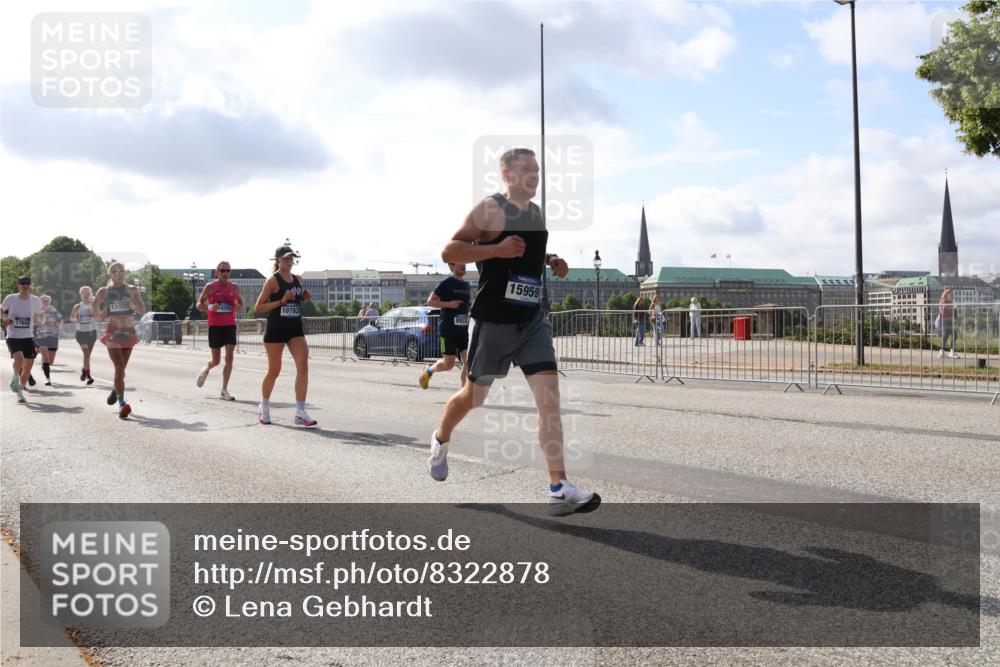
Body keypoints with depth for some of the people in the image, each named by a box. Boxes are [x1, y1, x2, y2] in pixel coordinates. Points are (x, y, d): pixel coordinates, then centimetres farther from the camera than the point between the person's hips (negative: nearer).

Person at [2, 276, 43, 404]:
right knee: (19, 358, -29)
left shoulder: (36, 301, 1)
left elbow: (39, 318, 15)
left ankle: (20, 392, 24)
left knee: (28, 367, 4)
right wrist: (6, 319, -7)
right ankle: (15, 377, 1)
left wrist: (38, 319, -9)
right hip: (13, 337, -3)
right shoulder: (10, 299, -5)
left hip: (28, 337, 3)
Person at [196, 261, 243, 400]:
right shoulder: (210, 287, -3)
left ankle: (224, 391, -4)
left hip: (230, 326, 2)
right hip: (215, 326, -2)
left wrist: (239, 306, -7)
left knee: (229, 357, -10)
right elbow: (199, 305, 1)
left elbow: (240, 305, 17)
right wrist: (209, 307, -20)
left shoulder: (234, 287, 6)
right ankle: (205, 370, 41)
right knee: (216, 360, 4)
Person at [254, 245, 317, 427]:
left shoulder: (298, 280, 10)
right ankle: (264, 408, 28)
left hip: (295, 329, 5)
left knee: (303, 366, -12)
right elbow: (258, 308, -10)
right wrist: (281, 301, -20)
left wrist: (305, 297, 4)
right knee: (274, 371, 5)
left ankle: (300, 413, -11)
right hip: (275, 330, -4)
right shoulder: (272, 281, -7)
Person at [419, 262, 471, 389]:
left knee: (468, 361, -6)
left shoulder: (466, 285, 14)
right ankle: (428, 371, 30)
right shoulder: (446, 283, -7)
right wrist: (449, 304, -19)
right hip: (448, 329, -6)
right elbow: (430, 301, -8)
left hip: (463, 329, 6)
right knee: (448, 364, 1)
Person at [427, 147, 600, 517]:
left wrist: (551, 261, 10)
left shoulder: (536, 212, 13)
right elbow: (449, 251, -14)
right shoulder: (490, 208, -9)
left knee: (549, 395, -9)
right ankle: (440, 441, 43)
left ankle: (559, 489, -10)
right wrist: (496, 249, -25)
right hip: (494, 319, -5)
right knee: (474, 395, 11)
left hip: (532, 318, 6)